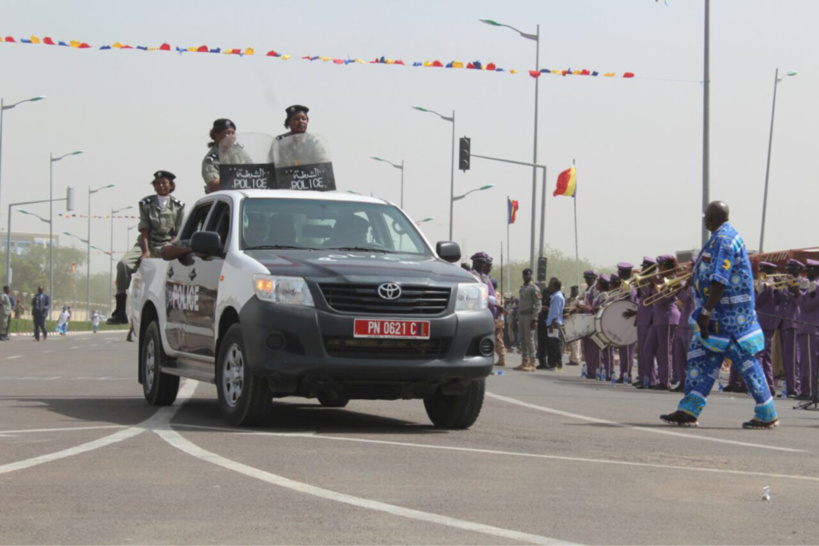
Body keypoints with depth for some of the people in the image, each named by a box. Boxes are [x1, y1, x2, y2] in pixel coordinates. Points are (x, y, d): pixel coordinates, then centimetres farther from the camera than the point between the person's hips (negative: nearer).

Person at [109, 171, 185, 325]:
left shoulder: (178, 206, 6)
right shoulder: (146, 204, 8)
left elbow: (178, 234, 3)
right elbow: (144, 230, 3)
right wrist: (146, 251, -9)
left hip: (167, 245, -1)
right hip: (147, 243, 1)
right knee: (124, 264, -24)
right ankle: (120, 311, -24)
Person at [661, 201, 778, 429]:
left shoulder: (723, 239, -16)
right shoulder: (723, 237, 16)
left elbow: (720, 281, -24)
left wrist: (706, 312, -24)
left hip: (729, 313, -10)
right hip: (719, 313, 10)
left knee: (745, 360, -5)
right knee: (700, 357, 7)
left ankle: (767, 415, 1)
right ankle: (688, 411, 6)